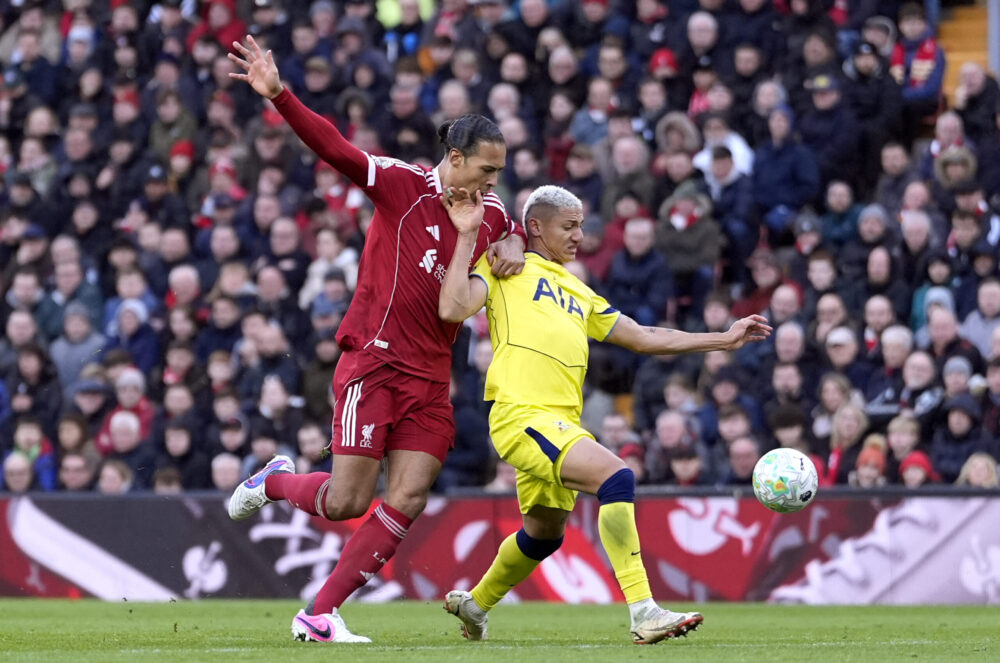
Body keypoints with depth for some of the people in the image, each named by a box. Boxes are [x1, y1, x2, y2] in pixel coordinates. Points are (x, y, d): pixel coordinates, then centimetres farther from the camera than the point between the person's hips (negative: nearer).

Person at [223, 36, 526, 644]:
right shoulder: (404, 184, -7)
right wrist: (279, 95, -30)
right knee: (348, 501, -8)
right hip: (375, 360, -6)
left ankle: (320, 615, 1)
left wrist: (513, 248, 7)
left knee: (408, 500, -6)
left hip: (431, 378, 6)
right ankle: (275, 481, 26)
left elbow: (515, 231, 33)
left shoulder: (489, 212, 11)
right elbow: (335, 148, -16)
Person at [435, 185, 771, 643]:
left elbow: (644, 338, 28)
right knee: (616, 477, -24)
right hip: (522, 413, -9)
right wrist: (467, 236, -11)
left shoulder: (578, 293, 27)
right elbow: (453, 309, -11)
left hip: (561, 424, 9)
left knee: (544, 533, 18)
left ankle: (475, 604, 43)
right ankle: (644, 614, -28)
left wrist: (724, 340, 25)